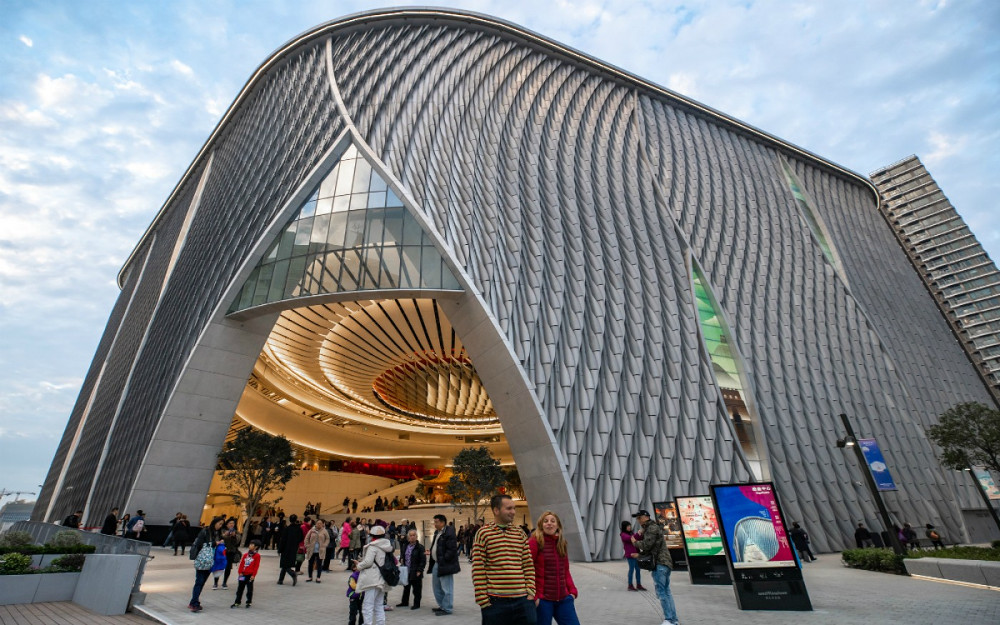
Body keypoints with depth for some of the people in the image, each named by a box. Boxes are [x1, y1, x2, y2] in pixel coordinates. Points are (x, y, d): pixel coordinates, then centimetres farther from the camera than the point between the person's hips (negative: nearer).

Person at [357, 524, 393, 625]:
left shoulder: (373, 546, -12)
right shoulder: (387, 547, 11)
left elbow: (368, 562, -18)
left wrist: (359, 566, 2)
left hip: (373, 580, -8)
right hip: (382, 580, 8)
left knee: (368, 605, -2)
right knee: (379, 605, 17)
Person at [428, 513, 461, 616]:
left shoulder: (449, 533, -18)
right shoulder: (437, 532, 13)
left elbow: (452, 549, -22)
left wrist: (443, 560, -22)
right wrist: (430, 552, 8)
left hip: (445, 564, -10)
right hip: (436, 564, 10)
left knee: (446, 588, 0)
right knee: (436, 586, 19)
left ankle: (447, 608, 13)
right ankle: (442, 605, 33)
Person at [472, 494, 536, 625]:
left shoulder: (520, 533, 9)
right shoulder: (483, 534, -4)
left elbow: (528, 565, 10)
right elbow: (478, 570, -5)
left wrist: (530, 592, 2)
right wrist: (483, 600, -7)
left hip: (523, 600, 4)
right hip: (495, 601, -3)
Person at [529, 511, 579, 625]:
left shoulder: (561, 543, 10)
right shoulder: (534, 542, -10)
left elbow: (565, 571, 17)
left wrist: (572, 590, 6)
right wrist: (533, 596, -16)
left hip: (564, 598, 6)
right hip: (542, 599, -5)